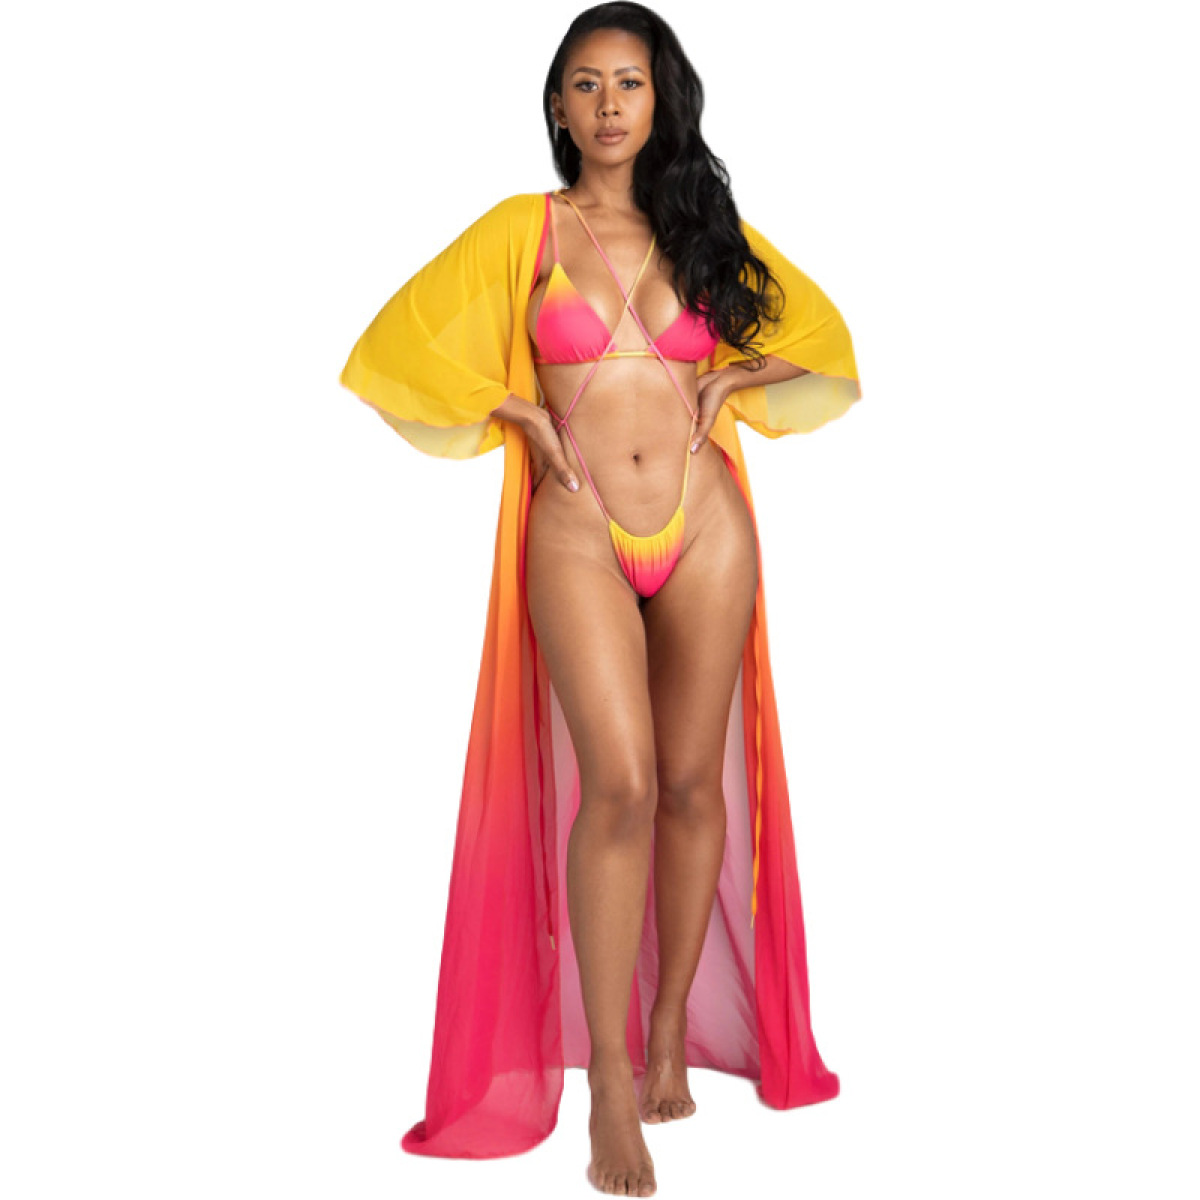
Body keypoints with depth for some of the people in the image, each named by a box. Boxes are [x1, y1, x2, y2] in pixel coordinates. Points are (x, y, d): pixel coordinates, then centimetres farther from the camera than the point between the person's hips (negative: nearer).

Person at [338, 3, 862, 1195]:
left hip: (704, 525, 3)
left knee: (694, 783, 5)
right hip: (579, 534, -2)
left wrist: (729, 384, 3)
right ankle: (610, 1090, -6)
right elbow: (409, 347, 6)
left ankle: (669, 1039, 20)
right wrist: (526, 418, -2)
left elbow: (817, 341, 20)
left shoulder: (704, 227, 11)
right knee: (619, 785, -15)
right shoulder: (523, 228, 5)